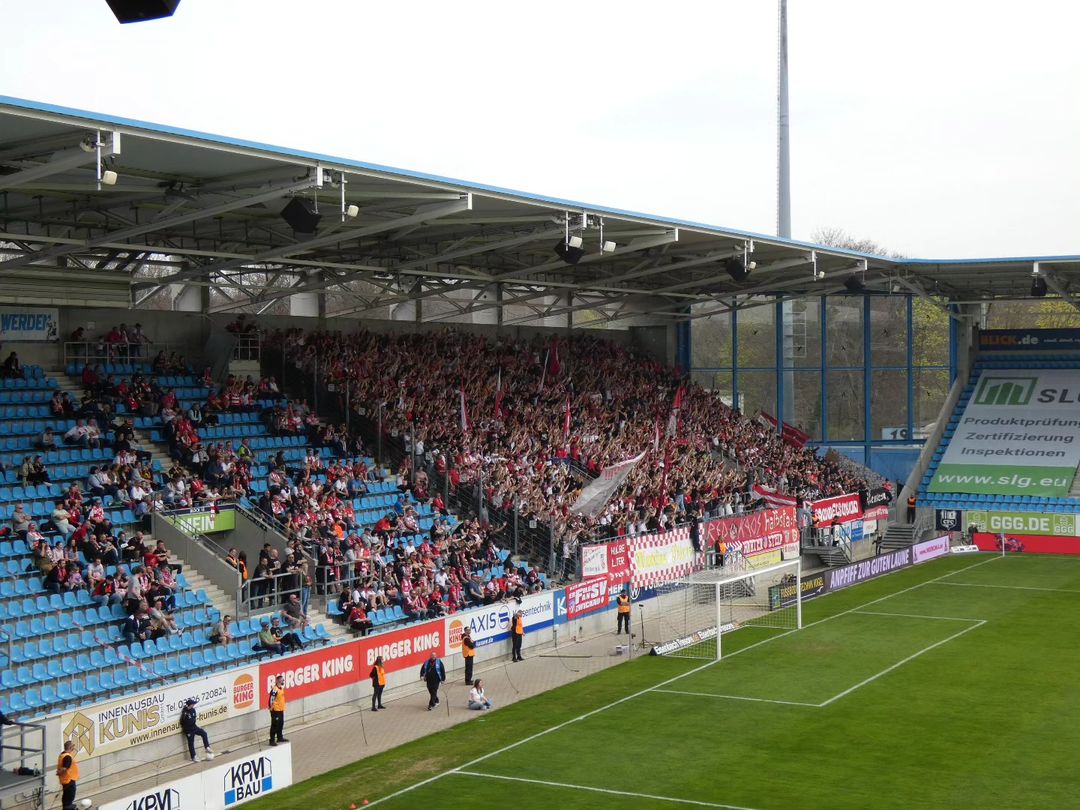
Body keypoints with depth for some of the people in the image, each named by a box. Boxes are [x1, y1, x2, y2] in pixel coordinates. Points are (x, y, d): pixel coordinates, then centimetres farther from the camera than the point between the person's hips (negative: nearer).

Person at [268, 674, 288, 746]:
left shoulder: (281, 688, 9)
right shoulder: (275, 689, -21)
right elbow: (271, 700, -22)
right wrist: (272, 708, -19)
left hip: (281, 709, 9)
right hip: (275, 710, -9)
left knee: (281, 724, 19)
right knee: (274, 725, -4)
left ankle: (280, 737, 33)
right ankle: (272, 740, 2)